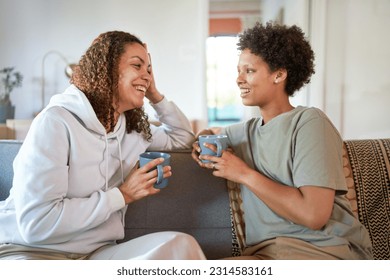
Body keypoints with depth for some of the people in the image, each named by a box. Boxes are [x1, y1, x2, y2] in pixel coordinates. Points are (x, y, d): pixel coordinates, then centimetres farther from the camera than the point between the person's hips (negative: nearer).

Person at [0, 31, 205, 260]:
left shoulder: (134, 128, 7)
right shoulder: (56, 122, -15)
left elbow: (183, 138, 24)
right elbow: (35, 223, -23)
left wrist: (155, 95, 9)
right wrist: (122, 195, -16)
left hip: (96, 252, 6)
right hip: (29, 252, -6)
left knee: (181, 244, -21)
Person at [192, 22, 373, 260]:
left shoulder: (309, 122, -8)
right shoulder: (248, 130, 13)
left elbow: (314, 215, -18)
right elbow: (211, 131, 36)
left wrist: (244, 174, -11)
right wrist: (203, 145, 12)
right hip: (262, 249, 6)